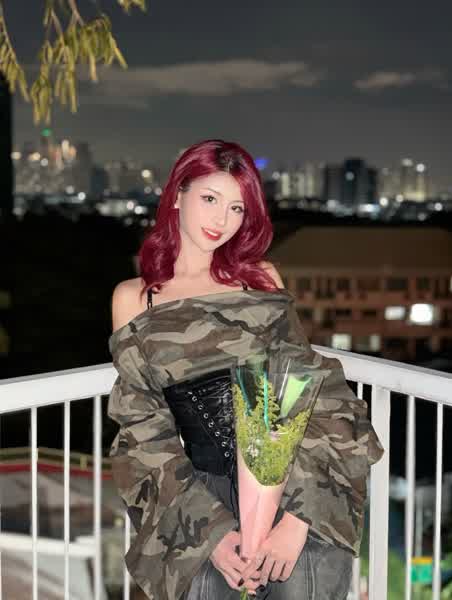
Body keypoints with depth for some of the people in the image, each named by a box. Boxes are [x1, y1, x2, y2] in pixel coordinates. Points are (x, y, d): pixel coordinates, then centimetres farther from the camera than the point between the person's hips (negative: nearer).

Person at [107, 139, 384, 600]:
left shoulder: (262, 278, 13)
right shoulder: (133, 298, 9)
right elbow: (143, 428, 2)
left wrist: (297, 514, -14)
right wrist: (213, 530, -12)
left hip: (292, 470, 1)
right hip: (207, 485, 0)